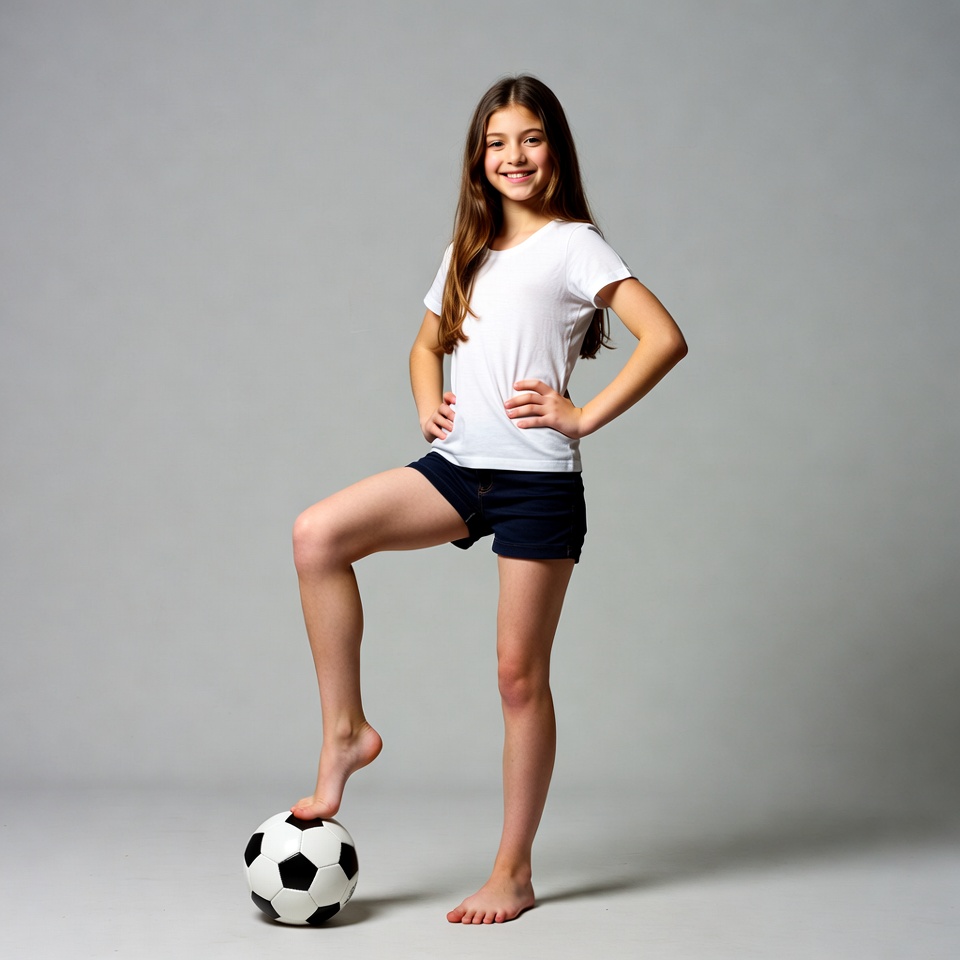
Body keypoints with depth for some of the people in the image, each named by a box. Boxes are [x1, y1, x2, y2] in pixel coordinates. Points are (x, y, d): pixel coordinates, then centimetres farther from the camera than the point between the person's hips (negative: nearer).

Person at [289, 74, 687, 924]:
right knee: (318, 535, -16)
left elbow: (665, 338, -13)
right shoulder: (469, 250, 17)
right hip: (459, 469, 6)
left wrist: (583, 416, -14)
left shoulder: (574, 244, -2)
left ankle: (514, 872, 12)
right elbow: (428, 344, 31)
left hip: (537, 482, -6)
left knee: (520, 676, 0)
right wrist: (427, 402, 10)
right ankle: (346, 731, -4)